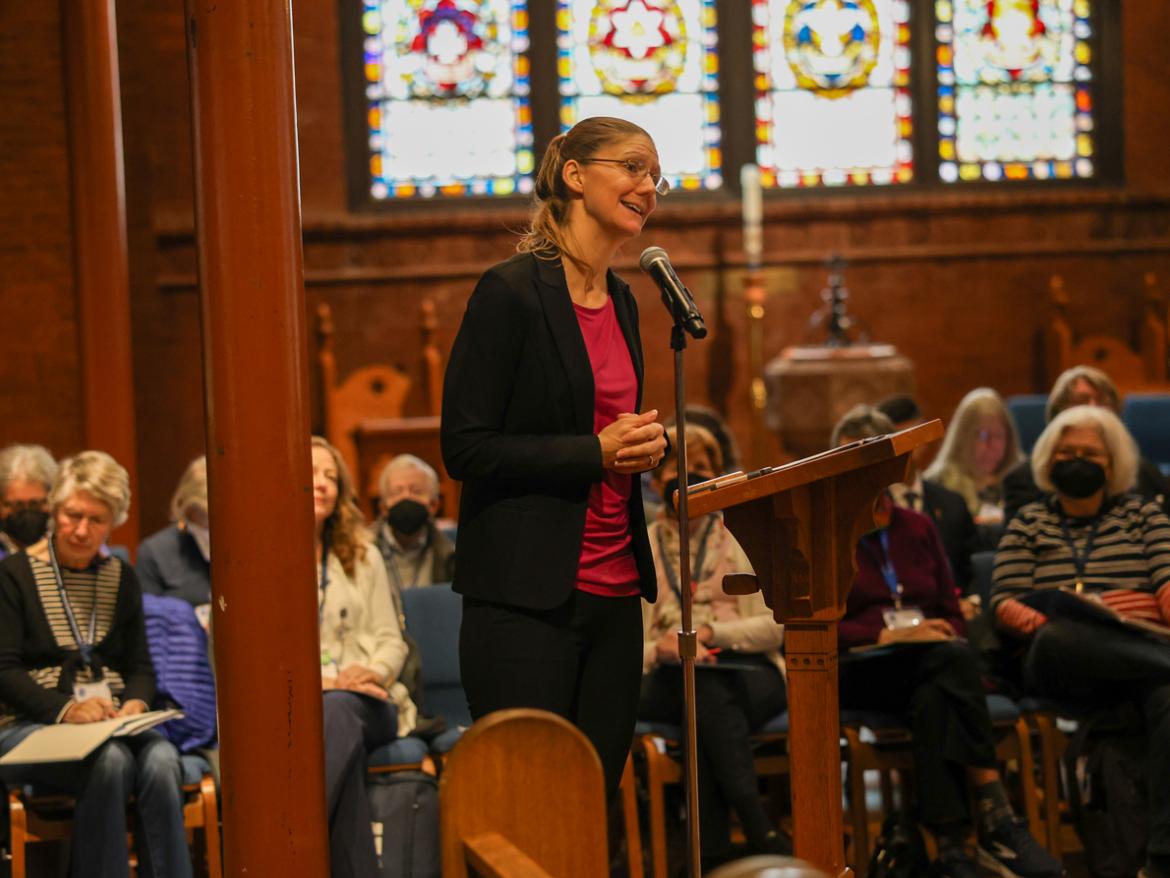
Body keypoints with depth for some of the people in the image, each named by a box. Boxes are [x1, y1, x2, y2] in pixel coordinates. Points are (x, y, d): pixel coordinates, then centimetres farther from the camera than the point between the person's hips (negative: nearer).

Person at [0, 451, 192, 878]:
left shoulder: (121, 578, 17)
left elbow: (140, 667, 16)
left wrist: (135, 703, -8)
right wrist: (66, 710, -20)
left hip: (111, 723, 4)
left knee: (161, 759, -32)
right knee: (110, 761, -36)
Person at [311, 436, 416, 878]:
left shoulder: (364, 558, 20)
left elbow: (391, 641, 14)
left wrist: (372, 673, -11)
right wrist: (322, 681, -16)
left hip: (368, 704, 2)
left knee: (338, 710, -38)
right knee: (338, 727, -39)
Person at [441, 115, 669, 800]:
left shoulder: (621, 302, 15)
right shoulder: (512, 292, -9)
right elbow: (466, 449, -12)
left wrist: (646, 445, 3)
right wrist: (596, 451, -17)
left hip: (613, 589, 8)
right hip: (529, 594, -7)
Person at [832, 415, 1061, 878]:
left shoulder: (917, 528, 20)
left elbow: (952, 612, 19)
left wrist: (945, 632, -7)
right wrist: (887, 636, -15)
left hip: (928, 674, 3)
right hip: (858, 672, -3)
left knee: (932, 701, -37)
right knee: (954, 659, -35)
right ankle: (997, 820, -41)